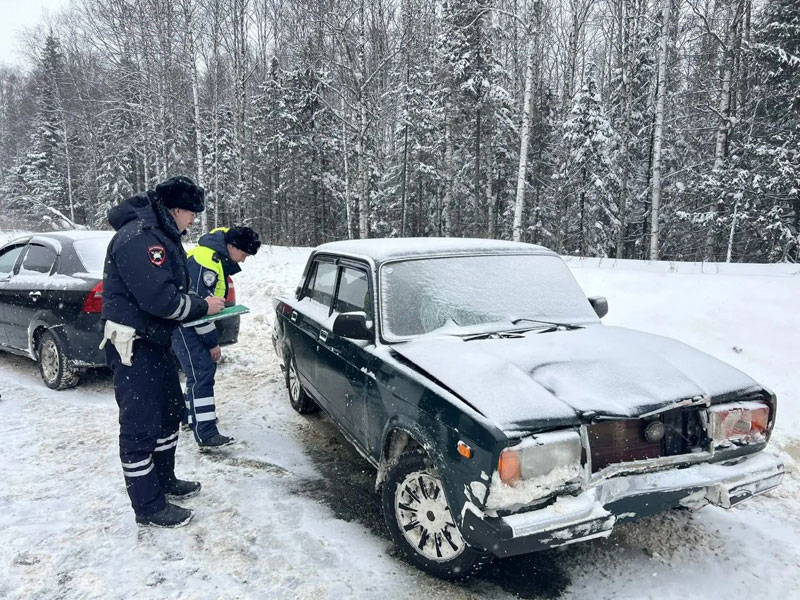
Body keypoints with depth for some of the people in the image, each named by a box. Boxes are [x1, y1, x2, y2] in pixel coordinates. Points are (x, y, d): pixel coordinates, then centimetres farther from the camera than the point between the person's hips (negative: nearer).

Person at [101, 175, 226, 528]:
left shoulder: (160, 235, 12)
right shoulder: (139, 237, -22)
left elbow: (172, 289, 18)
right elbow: (159, 298, -29)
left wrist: (200, 304, 1)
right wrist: (203, 307, -15)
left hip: (154, 341, 11)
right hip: (131, 344, -11)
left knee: (170, 409, 20)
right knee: (140, 424, -2)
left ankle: (164, 480, 36)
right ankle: (149, 507, 10)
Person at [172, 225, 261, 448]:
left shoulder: (219, 258, 8)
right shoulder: (206, 261, -25)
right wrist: (213, 342, -18)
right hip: (183, 323, -10)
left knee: (206, 368, 17)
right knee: (201, 373, -14)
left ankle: (192, 416, 32)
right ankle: (206, 434, -14)